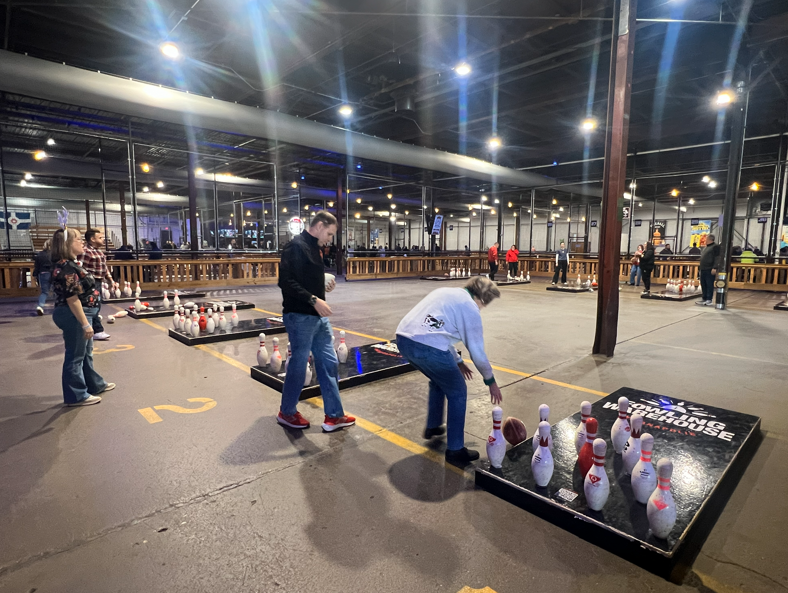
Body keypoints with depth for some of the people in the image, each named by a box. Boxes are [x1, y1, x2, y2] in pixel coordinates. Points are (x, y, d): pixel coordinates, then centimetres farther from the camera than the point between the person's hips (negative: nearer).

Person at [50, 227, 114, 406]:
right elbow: (72, 299, -24)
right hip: (74, 316, -11)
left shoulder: (71, 264, 10)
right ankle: (76, 396, 14)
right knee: (75, 356, 2)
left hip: (80, 315, 11)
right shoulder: (66, 268, -21)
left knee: (86, 353, 21)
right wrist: (85, 324, -23)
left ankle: (94, 384, 36)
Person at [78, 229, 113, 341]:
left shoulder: (99, 252, 15)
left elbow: (105, 267, 22)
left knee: (97, 306, 16)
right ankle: (98, 331, 2)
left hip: (98, 283, 10)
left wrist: (110, 280, 22)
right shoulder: (85, 251, -16)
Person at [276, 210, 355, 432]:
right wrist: (314, 299, -25)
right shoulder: (296, 246, -14)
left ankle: (334, 415, 20)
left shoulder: (314, 247, 15)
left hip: (318, 316, 9)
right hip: (300, 316, -9)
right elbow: (287, 282, -23)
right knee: (298, 364, 5)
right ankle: (286, 412, 26)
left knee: (329, 363, 10)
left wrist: (324, 285, 5)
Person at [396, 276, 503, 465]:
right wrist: (490, 381, 20)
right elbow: (477, 351, 6)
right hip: (428, 348, -8)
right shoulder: (471, 308, 3)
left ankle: (432, 427, 47)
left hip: (404, 339, 8)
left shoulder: (446, 292, 26)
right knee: (457, 393, 13)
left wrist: (457, 361, 40)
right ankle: (455, 450, 20)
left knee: (439, 381, 32)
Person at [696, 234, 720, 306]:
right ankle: (704, 299, 17)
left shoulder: (715, 247, -5)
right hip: (703, 269, 9)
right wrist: (700, 266, 23)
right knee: (703, 284, 10)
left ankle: (709, 300, -5)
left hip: (710, 270, -9)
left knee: (709, 285, -6)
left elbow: (717, 258, -13)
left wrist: (714, 268, -21)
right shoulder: (705, 248, 22)